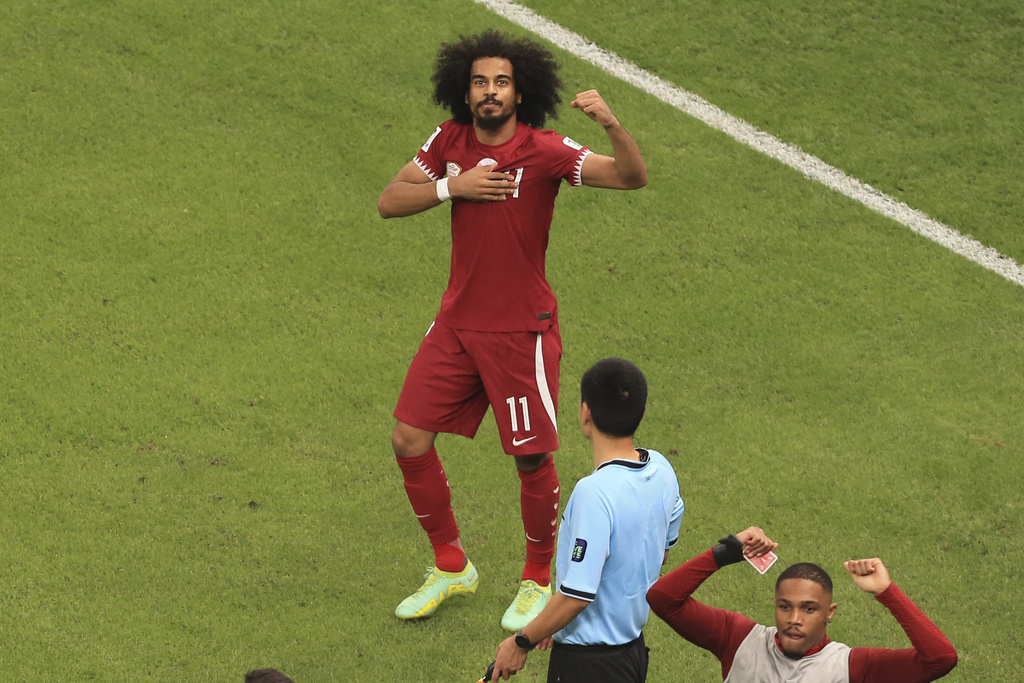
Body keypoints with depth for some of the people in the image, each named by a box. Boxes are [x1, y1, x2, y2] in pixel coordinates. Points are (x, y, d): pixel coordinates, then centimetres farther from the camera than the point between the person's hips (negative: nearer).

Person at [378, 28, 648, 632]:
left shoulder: (545, 151, -16)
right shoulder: (450, 141, 0)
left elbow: (633, 177, -26)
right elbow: (389, 203, 3)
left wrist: (612, 124, -46)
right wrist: (452, 186, -14)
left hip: (521, 331, -5)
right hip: (457, 322, 5)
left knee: (533, 459, 0)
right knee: (410, 441, 4)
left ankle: (538, 581, 24)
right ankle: (451, 566, 24)